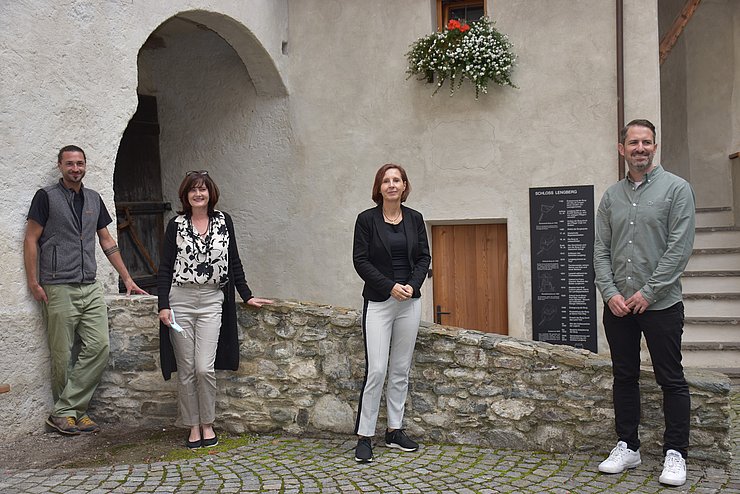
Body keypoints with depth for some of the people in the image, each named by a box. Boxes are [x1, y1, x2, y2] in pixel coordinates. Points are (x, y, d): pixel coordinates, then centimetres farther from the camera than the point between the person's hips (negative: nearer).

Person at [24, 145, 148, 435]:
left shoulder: (94, 199, 16)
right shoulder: (46, 197, 1)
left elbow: (107, 242, 20)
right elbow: (31, 241, 0)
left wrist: (127, 279, 16)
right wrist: (33, 283, -7)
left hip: (91, 288, 5)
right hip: (59, 288, -5)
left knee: (99, 346, -5)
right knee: (62, 354, 0)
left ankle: (66, 410, 2)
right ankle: (64, 413, 14)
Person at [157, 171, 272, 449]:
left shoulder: (223, 221, 7)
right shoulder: (176, 225, 3)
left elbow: (234, 263, 12)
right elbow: (165, 267, 2)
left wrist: (247, 296, 9)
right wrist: (163, 305, -6)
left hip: (212, 301, 0)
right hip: (180, 300, 0)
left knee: (205, 367, -7)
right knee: (186, 369, 3)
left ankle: (207, 424, 12)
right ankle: (193, 426, 16)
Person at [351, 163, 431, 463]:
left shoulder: (415, 218, 7)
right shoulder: (367, 219, -3)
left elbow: (424, 257, 8)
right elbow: (360, 260, -6)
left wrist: (413, 285, -8)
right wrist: (390, 286, -14)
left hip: (410, 301, 4)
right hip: (378, 301, -4)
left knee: (401, 369, 10)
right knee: (376, 369, -8)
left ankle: (395, 431, 21)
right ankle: (364, 436, 2)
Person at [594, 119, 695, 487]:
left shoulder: (676, 188, -2)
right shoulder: (611, 196, 10)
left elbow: (680, 247, -10)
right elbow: (601, 251, 7)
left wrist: (648, 292, -14)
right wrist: (610, 292, -6)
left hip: (659, 304, -4)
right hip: (617, 305, 4)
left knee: (671, 380, 2)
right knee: (624, 378, 11)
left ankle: (675, 453, 12)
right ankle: (627, 447, 22)